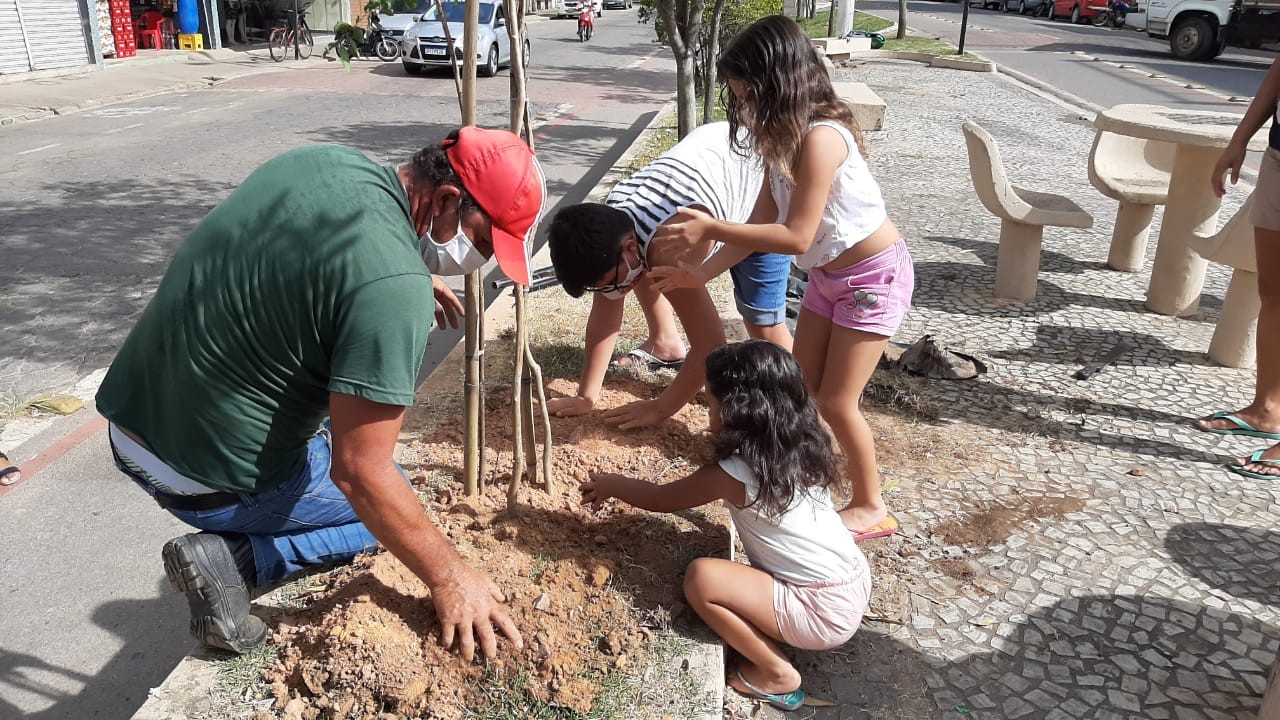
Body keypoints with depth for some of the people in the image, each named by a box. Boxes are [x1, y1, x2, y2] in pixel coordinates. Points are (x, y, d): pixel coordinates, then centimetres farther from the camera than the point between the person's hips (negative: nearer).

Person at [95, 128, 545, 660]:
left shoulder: (326, 158, -2)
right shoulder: (393, 288, -28)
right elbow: (360, 474, -24)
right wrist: (447, 576, -13)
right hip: (214, 482, -8)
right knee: (387, 506, 15)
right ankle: (234, 558, -3)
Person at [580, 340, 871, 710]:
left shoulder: (735, 474, -19)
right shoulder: (803, 447, 1)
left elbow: (662, 499, -1)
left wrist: (612, 485, 16)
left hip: (824, 611, -8)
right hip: (856, 584, 8)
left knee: (700, 578, -16)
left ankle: (777, 673, 0)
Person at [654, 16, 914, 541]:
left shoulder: (820, 139, -29)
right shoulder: (784, 139, -1)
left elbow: (795, 236, -30)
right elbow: (763, 221, 1)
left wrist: (710, 229, -28)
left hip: (874, 276, -9)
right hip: (827, 275, 9)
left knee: (836, 403, -1)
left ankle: (870, 507, 19)